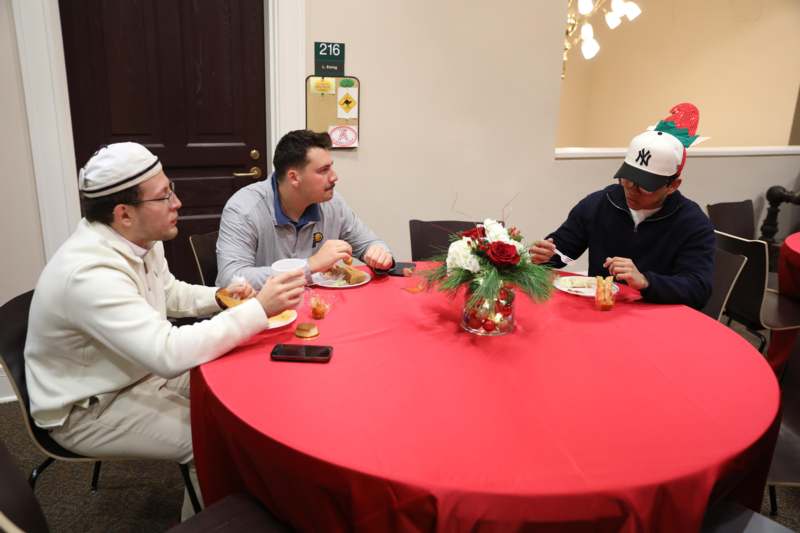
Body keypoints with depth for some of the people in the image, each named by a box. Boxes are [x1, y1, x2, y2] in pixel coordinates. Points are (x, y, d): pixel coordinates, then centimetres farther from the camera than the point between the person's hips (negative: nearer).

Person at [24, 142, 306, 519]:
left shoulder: (141, 240, -5)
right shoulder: (88, 273, -34)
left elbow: (169, 294, 14)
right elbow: (169, 353, -42)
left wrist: (219, 297, -6)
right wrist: (259, 309, -38)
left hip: (140, 373, 8)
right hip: (89, 409, -8)